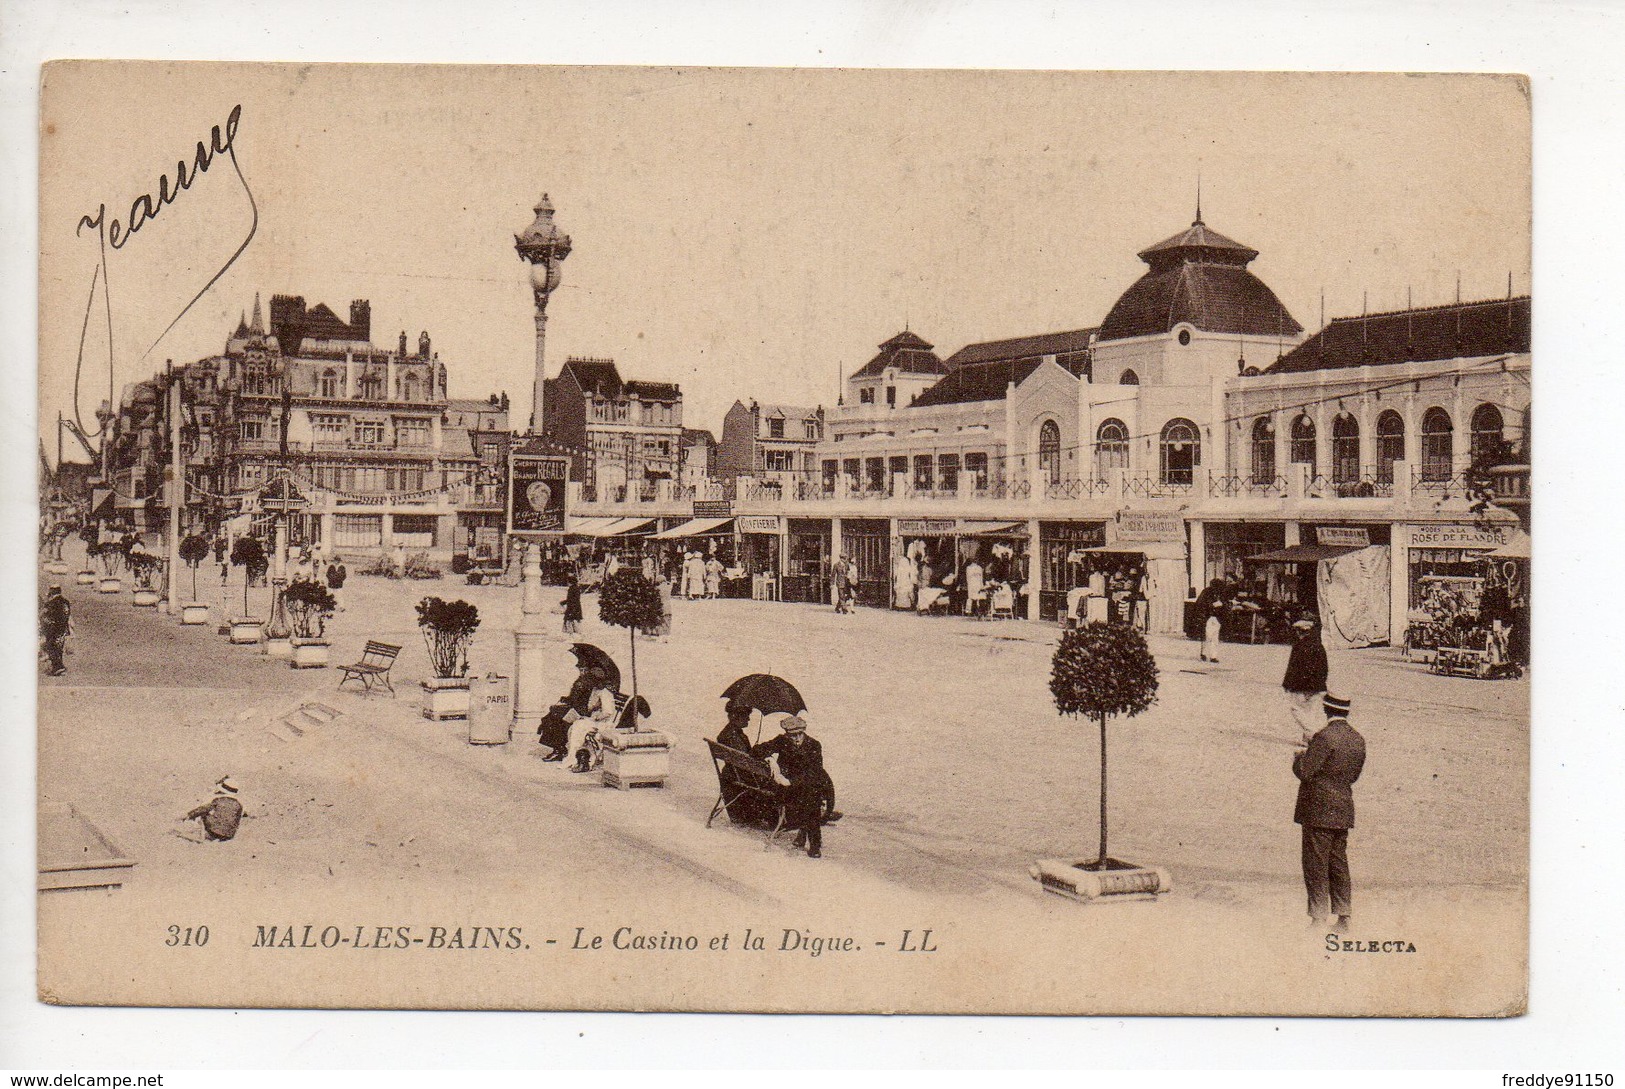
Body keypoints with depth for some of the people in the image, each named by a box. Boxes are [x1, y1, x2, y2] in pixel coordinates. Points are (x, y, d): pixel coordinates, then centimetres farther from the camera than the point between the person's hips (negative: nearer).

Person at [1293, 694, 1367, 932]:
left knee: (1316, 865, -1)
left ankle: (1318, 919, 0)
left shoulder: (1325, 737, -19)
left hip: (1319, 810, -8)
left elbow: (1304, 772, -18)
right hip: (1344, 811, 8)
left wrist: (1299, 757, 4)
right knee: (1339, 863, 14)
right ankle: (1343, 919, 16)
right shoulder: (1358, 740, 6)